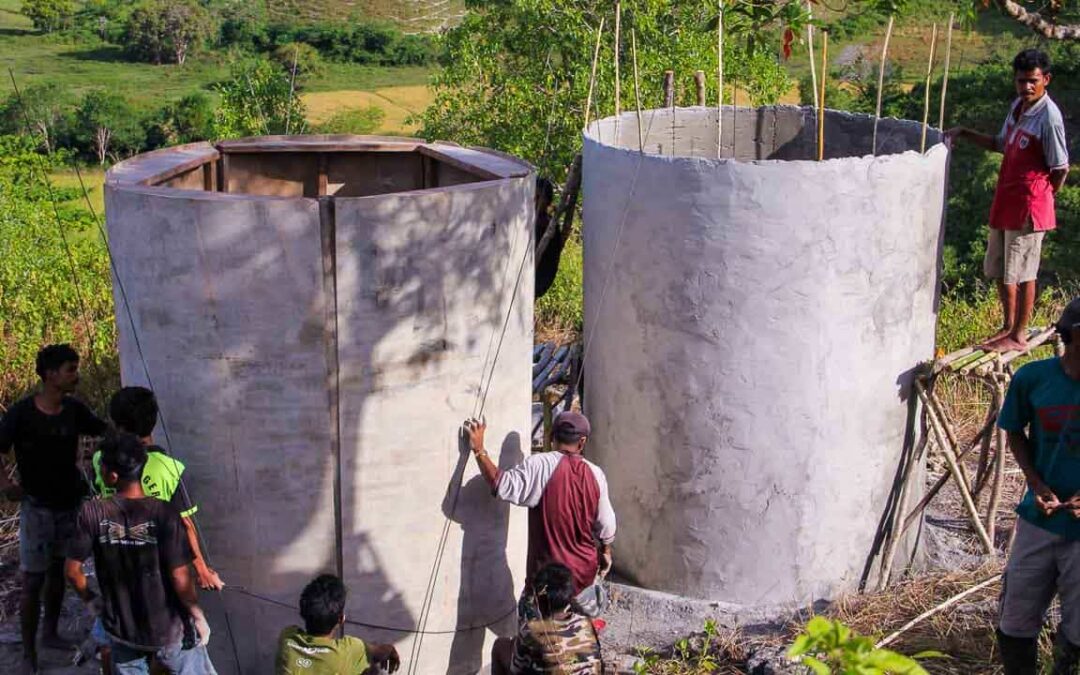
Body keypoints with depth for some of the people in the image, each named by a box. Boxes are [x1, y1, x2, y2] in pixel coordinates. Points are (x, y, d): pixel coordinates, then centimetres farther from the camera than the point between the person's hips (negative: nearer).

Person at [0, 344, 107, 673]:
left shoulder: (74, 409, -5)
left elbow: (105, 431, 6)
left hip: (71, 504, 5)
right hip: (37, 508, -5)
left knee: (58, 572, 19)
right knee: (33, 581, -1)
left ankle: (50, 633, 37)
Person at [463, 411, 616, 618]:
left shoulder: (541, 465, -16)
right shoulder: (595, 474, -2)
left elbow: (503, 486, -26)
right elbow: (606, 525, 5)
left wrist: (479, 450, -19)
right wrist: (606, 552, 22)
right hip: (584, 572, 4)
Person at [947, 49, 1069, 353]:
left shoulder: (1049, 116, -17)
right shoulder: (1018, 106, 8)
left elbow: (1061, 168, -13)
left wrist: (1036, 199, -3)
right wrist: (964, 133, 14)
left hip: (1028, 206, -9)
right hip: (1005, 201, 9)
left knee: (1022, 273, 1)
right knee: (998, 269, 17)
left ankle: (1018, 336, 13)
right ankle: (1008, 326, 31)